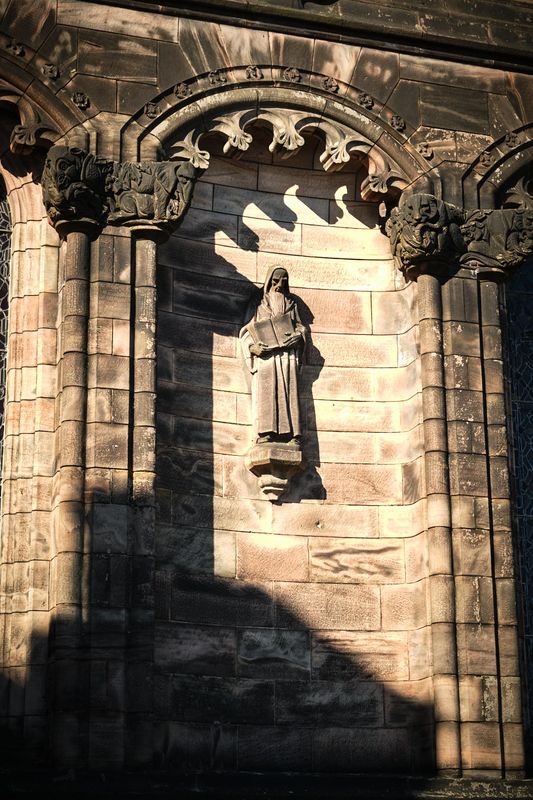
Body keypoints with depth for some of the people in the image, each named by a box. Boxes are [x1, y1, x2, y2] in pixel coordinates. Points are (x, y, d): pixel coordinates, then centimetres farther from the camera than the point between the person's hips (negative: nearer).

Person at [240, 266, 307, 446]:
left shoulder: (291, 304, 23)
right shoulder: (258, 305, 16)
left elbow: (300, 327, 18)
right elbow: (246, 330, 10)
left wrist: (298, 336, -5)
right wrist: (252, 346, -9)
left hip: (287, 354, 2)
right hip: (264, 354, -2)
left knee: (289, 392, -9)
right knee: (264, 391, -15)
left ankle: (292, 435, -15)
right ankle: (264, 434, -22)